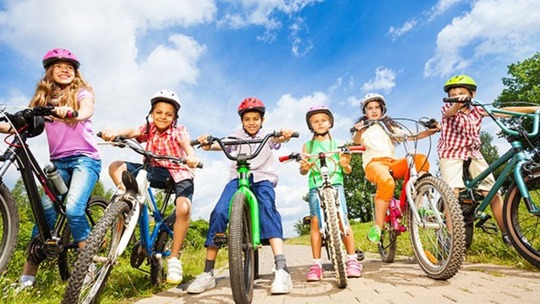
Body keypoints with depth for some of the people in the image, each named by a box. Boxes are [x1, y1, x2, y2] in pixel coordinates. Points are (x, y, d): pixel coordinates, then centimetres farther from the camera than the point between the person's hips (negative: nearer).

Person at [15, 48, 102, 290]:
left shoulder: (81, 92, 3)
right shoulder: (44, 97, 16)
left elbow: (86, 111, -19)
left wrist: (72, 114, -41)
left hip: (84, 158, -4)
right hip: (58, 161, 4)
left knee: (73, 208, -20)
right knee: (46, 211, -2)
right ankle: (28, 276, 7)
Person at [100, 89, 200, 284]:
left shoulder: (179, 130, -6)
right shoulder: (148, 129, 2)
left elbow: (186, 143, -28)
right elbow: (132, 132, -19)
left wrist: (191, 156, -52)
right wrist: (115, 133, -43)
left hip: (178, 174, -3)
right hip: (156, 171, 4)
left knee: (184, 208, -31)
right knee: (116, 167, -11)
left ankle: (174, 259, -14)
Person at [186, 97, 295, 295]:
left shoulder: (267, 134, 9)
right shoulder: (237, 135, 11)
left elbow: (278, 139, -16)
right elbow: (223, 144, -10)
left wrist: (285, 136, -41)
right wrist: (208, 145, -34)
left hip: (263, 178, -1)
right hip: (239, 177, 1)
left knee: (267, 208, -31)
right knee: (219, 211, -20)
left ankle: (281, 270, -35)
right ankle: (208, 273, -9)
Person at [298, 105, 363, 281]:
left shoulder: (337, 143, 13)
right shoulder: (308, 145, 13)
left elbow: (347, 170, 9)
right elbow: (303, 171, 5)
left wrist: (345, 164, -15)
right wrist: (304, 167, -19)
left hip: (335, 184, 0)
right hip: (316, 186, 0)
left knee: (342, 219, -12)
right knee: (315, 221, -11)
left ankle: (352, 260, 1)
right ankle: (316, 264, -4)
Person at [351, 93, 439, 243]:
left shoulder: (389, 125, 27)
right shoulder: (363, 126, 14)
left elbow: (409, 136, 12)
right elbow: (356, 141, -10)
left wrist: (429, 131, -5)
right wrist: (359, 132, -34)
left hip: (393, 162, 4)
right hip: (374, 163, -4)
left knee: (421, 159, -23)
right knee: (387, 182, -37)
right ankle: (377, 227, -30)